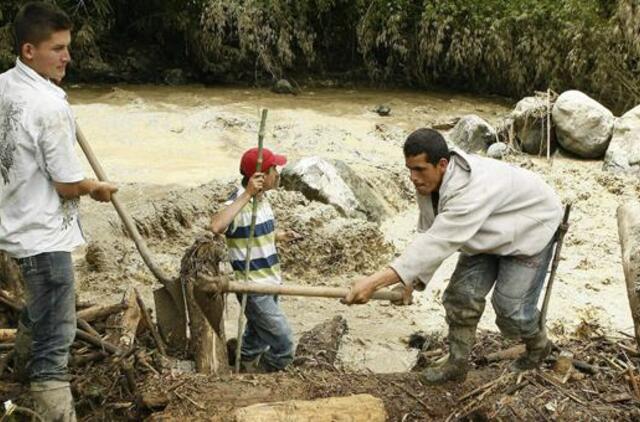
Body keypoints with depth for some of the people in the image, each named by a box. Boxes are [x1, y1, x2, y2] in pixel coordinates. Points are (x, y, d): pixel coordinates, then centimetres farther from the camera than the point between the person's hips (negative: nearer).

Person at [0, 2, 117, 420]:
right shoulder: (51, 107, -24)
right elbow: (68, 185, -19)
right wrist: (98, 189, 0)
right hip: (44, 234, -9)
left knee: (40, 301, 32)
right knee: (55, 338, -4)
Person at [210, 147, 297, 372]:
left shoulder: (262, 199, 7)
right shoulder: (239, 203, -22)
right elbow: (217, 226, -45)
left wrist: (279, 236, 10)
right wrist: (246, 194, -41)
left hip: (269, 284, 9)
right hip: (254, 290, -9)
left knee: (256, 341, 23)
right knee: (283, 346, -7)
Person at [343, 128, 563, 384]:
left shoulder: (469, 191, -45)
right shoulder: (428, 183, -18)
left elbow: (436, 245, -51)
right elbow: (428, 235, -11)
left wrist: (374, 282, -56)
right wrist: (411, 281, -25)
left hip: (530, 229, -7)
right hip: (488, 235, 7)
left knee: (511, 306, -7)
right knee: (462, 294, 0)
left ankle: (538, 346, 25)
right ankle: (457, 363, 14)